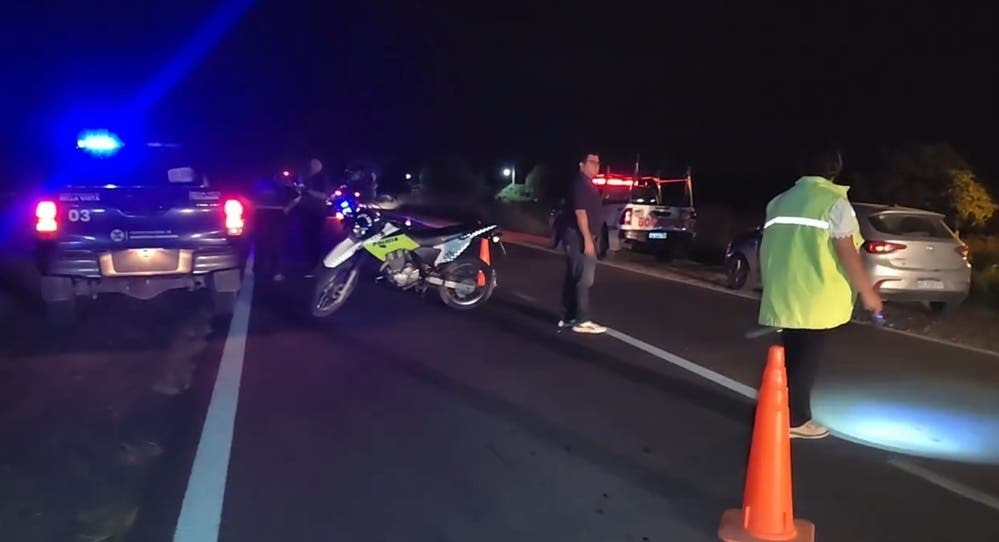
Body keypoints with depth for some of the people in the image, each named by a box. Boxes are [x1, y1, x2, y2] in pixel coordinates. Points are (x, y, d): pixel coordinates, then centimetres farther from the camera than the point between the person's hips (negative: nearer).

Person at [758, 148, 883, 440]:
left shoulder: (780, 201, 13)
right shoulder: (834, 202, -7)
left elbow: (768, 247, 17)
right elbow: (846, 252, -12)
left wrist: (770, 286, 27)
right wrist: (867, 291, -5)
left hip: (785, 295, 6)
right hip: (816, 298, -6)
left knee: (792, 356, 15)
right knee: (807, 359, 1)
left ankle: (789, 412, 22)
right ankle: (795, 419, 6)